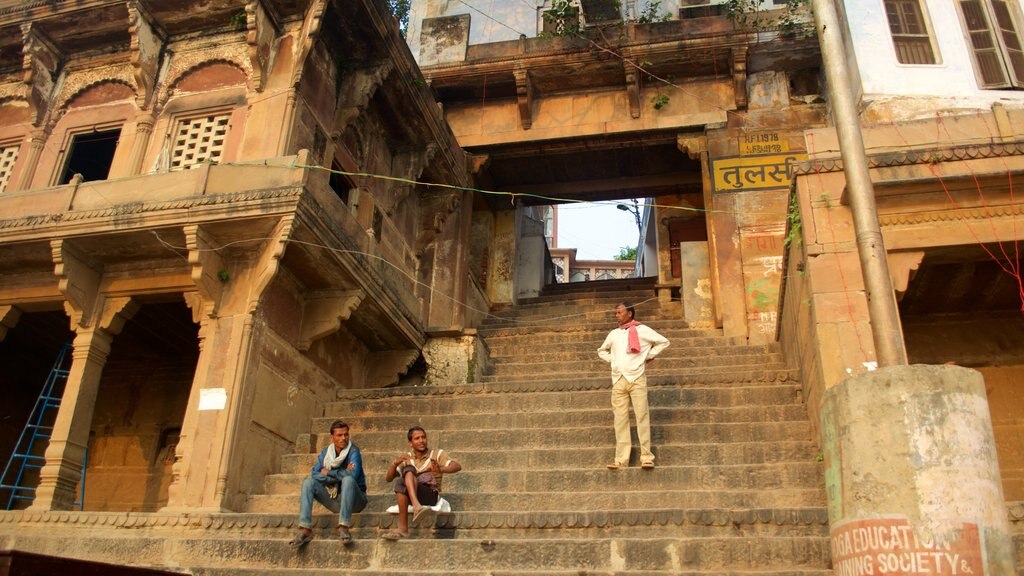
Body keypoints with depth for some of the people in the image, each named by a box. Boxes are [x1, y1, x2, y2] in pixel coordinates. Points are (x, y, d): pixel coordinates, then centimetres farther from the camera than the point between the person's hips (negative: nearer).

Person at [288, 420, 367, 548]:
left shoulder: (353, 451, -11)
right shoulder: (326, 453, 4)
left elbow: (353, 474, -29)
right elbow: (314, 474, -9)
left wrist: (329, 472, -15)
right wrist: (340, 475, -19)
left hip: (353, 500, -4)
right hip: (333, 499, 5)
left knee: (348, 479, -34)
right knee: (308, 482, -14)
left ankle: (343, 527, -35)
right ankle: (305, 530, -25)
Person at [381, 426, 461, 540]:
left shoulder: (437, 454, 6)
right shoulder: (407, 458, 16)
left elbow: (457, 466, -12)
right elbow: (388, 479, 9)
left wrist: (441, 469, -32)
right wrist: (395, 463, -10)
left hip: (430, 495, -3)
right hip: (410, 496, 3)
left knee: (409, 470, -28)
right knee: (398, 482, -28)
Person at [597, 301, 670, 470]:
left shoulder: (642, 330, 3)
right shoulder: (613, 334, 16)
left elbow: (663, 342, 7)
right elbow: (602, 351, 30)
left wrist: (649, 356, 2)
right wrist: (613, 359, 13)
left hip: (637, 378, -4)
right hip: (618, 380, 4)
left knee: (642, 416, -6)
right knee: (620, 419, 2)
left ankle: (646, 456, -1)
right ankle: (621, 459, 3)